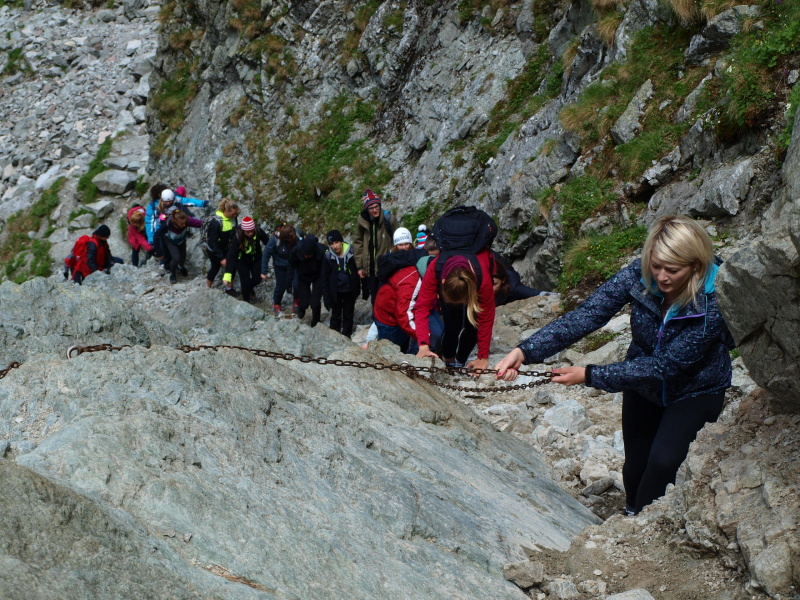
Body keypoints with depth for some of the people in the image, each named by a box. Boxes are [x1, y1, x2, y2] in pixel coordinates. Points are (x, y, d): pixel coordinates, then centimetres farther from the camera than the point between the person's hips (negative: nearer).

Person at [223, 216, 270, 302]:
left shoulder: (258, 232, -28)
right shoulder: (237, 237, -34)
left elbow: (268, 242, -12)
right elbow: (231, 255, -36)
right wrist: (227, 274, -42)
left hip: (256, 259, 3)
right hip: (242, 261, -3)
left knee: (257, 279, 3)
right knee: (246, 282, -3)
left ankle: (249, 288, 38)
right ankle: (246, 300, 21)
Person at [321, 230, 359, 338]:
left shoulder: (351, 253, -12)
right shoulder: (328, 257, -12)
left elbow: (357, 272, -2)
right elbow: (324, 279, -6)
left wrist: (357, 290, -3)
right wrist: (326, 298, -9)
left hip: (349, 292, 1)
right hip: (336, 292, -1)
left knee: (348, 315, 14)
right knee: (336, 316, 12)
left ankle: (347, 336, 28)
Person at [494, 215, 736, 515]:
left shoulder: (714, 302, -32)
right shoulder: (639, 274, -23)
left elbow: (664, 365, -31)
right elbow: (586, 316, -29)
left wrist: (589, 375, -34)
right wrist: (525, 351, -42)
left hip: (695, 391, -3)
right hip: (642, 383, 4)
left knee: (664, 462, -22)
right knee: (635, 465, 12)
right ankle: (633, 515, 43)